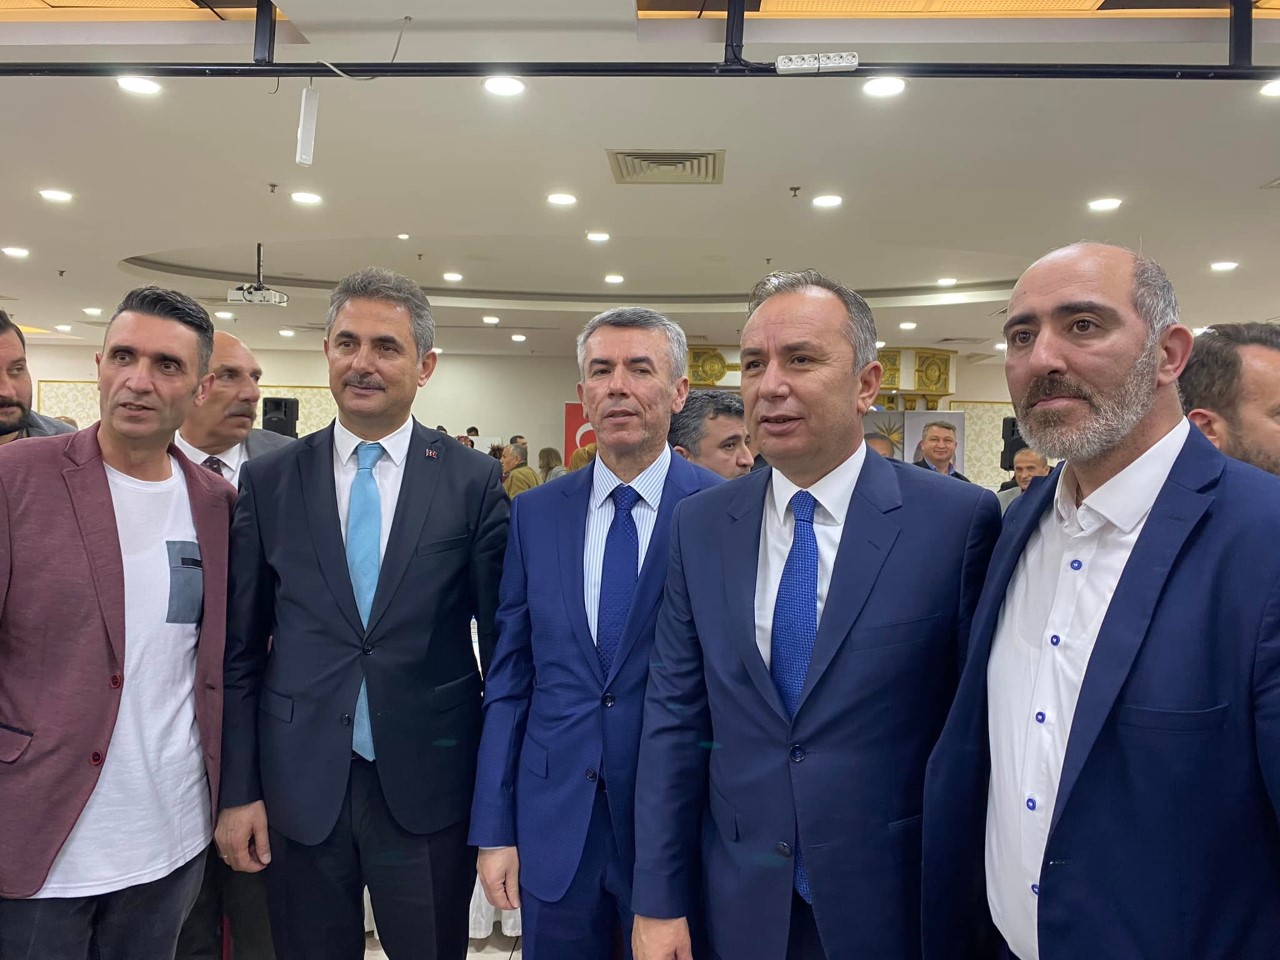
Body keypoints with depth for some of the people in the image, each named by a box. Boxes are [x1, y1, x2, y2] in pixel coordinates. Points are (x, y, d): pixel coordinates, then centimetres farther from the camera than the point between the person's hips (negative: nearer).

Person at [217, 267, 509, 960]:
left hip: (430, 788, -1)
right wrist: (237, 790, 2)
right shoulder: (267, 481, 1)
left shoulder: (473, 481, -5)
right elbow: (241, 648, 4)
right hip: (299, 790, 2)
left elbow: (501, 640, -2)